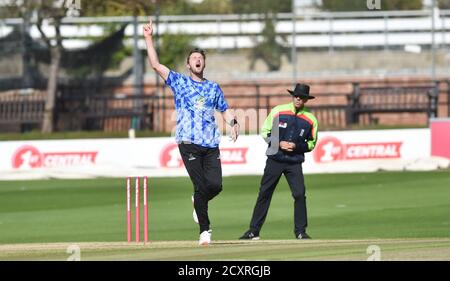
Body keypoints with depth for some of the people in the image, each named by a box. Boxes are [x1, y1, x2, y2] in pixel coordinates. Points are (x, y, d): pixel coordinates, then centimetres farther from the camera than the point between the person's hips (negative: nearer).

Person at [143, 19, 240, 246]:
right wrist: (149, 39, -3)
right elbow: (155, 65, 2)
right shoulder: (179, 81, 10)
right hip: (188, 143, -3)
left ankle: (198, 202, 26)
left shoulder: (213, 87, 19)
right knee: (201, 186, -10)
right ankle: (204, 230, -1)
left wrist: (233, 122, -1)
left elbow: (225, 110, 22)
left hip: (211, 144, 3)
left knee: (216, 185, -9)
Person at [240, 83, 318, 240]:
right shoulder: (278, 111, 1)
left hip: (295, 162, 0)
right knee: (264, 194, 2)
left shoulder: (310, 119, 2)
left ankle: (300, 231, -1)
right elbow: (265, 132, 6)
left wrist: (296, 146, -10)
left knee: (299, 195, -12)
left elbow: (311, 144, 9)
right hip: (275, 160, 0)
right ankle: (254, 231, 8)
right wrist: (279, 143, -10)